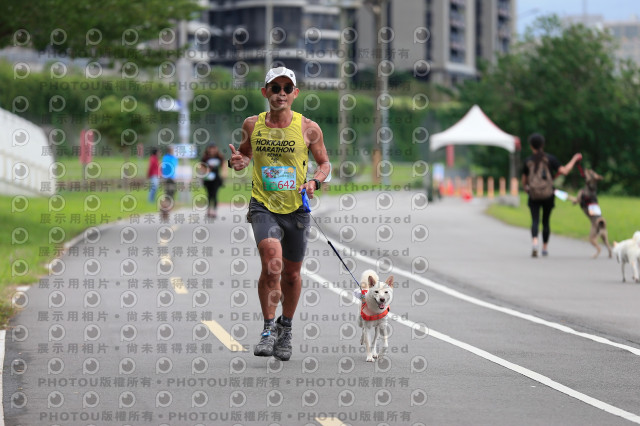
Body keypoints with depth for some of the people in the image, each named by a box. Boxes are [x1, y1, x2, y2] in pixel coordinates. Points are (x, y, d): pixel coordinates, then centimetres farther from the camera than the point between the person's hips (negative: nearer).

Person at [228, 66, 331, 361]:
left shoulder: (308, 128, -3)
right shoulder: (252, 125, 1)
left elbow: (324, 163, 8)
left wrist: (314, 181, -12)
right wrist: (238, 161, -4)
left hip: (296, 208, 1)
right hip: (263, 206, -1)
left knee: (291, 274, 11)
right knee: (272, 263, -23)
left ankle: (285, 329, 35)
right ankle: (268, 328, -9)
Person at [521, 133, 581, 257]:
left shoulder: (528, 161, 2)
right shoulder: (549, 158, -2)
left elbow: (524, 182, 9)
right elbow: (564, 171, -8)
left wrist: (526, 189, 31)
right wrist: (574, 159, 5)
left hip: (534, 196, 0)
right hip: (548, 195, 1)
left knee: (535, 221, -6)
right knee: (546, 221, 14)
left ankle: (534, 242, -32)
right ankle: (545, 247, 23)